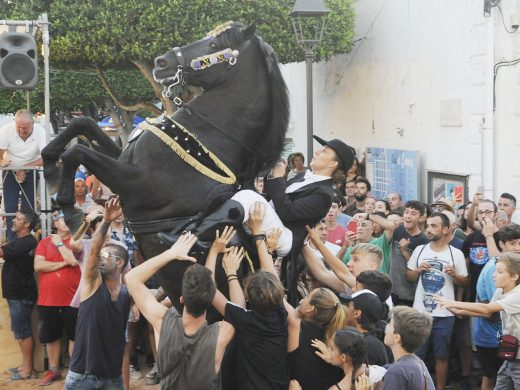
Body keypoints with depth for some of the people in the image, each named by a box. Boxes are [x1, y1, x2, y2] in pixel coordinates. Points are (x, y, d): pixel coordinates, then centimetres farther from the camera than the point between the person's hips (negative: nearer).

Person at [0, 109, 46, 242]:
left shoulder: (40, 132, -22)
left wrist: (24, 168, -25)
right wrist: (16, 171, -24)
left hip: (31, 171, 0)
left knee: (28, 208, -1)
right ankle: (12, 240, 2)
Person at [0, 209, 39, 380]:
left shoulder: (26, 242, -18)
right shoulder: (21, 241, 16)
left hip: (21, 295, -10)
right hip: (17, 293, 10)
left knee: (23, 332, -4)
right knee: (20, 331, 15)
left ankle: (28, 369, 2)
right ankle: (26, 364, 23)